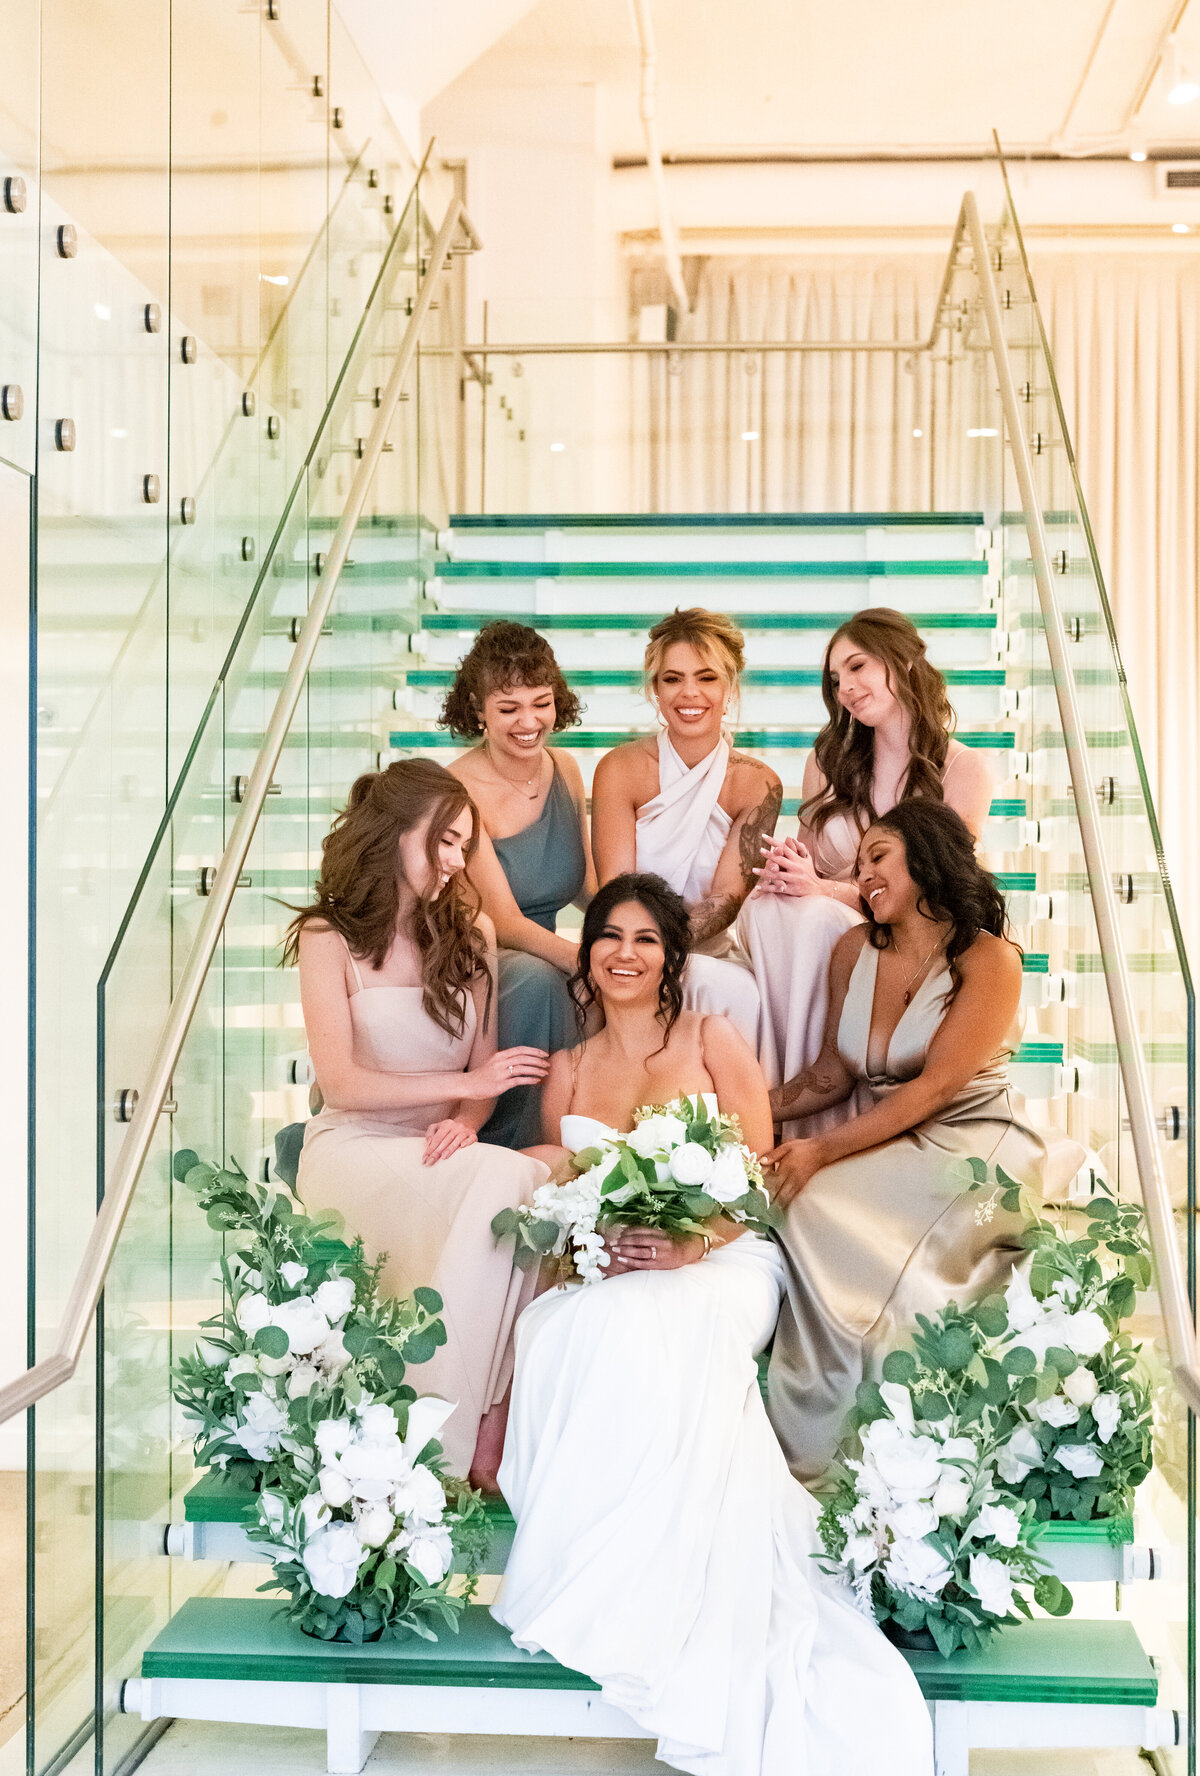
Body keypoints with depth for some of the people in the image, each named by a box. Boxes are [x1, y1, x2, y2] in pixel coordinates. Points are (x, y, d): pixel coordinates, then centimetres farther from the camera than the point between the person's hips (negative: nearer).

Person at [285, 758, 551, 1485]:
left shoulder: (469, 929, 16)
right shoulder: (330, 938, 0)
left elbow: (486, 1063, 13)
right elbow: (342, 1083, -8)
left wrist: (464, 1122, -10)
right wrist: (467, 1084, -11)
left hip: (440, 1151, 4)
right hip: (352, 1152, -4)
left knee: (527, 1187, -33)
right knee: (507, 1177, -34)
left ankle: (446, 1444, -29)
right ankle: (482, 1436, -28)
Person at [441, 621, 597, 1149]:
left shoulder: (565, 771, 4)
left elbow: (586, 885, 13)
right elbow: (502, 919, -23)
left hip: (539, 950, 6)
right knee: (534, 977, -37)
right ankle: (505, 1149, -20)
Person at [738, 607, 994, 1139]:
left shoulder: (962, 769, 0)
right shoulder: (829, 760, 12)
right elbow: (810, 865, 13)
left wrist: (823, 889, -21)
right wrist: (786, 869, -14)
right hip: (823, 927, 3)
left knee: (812, 918, -35)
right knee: (764, 908, -32)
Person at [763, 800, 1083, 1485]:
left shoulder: (989, 959, -8)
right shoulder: (855, 950, 11)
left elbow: (933, 1089, -16)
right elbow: (833, 1074, 13)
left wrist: (823, 1152, -23)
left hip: (971, 1145, -6)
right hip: (880, 1148, 6)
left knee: (819, 1204, -29)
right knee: (808, 1204, -25)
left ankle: (826, 1449, -19)